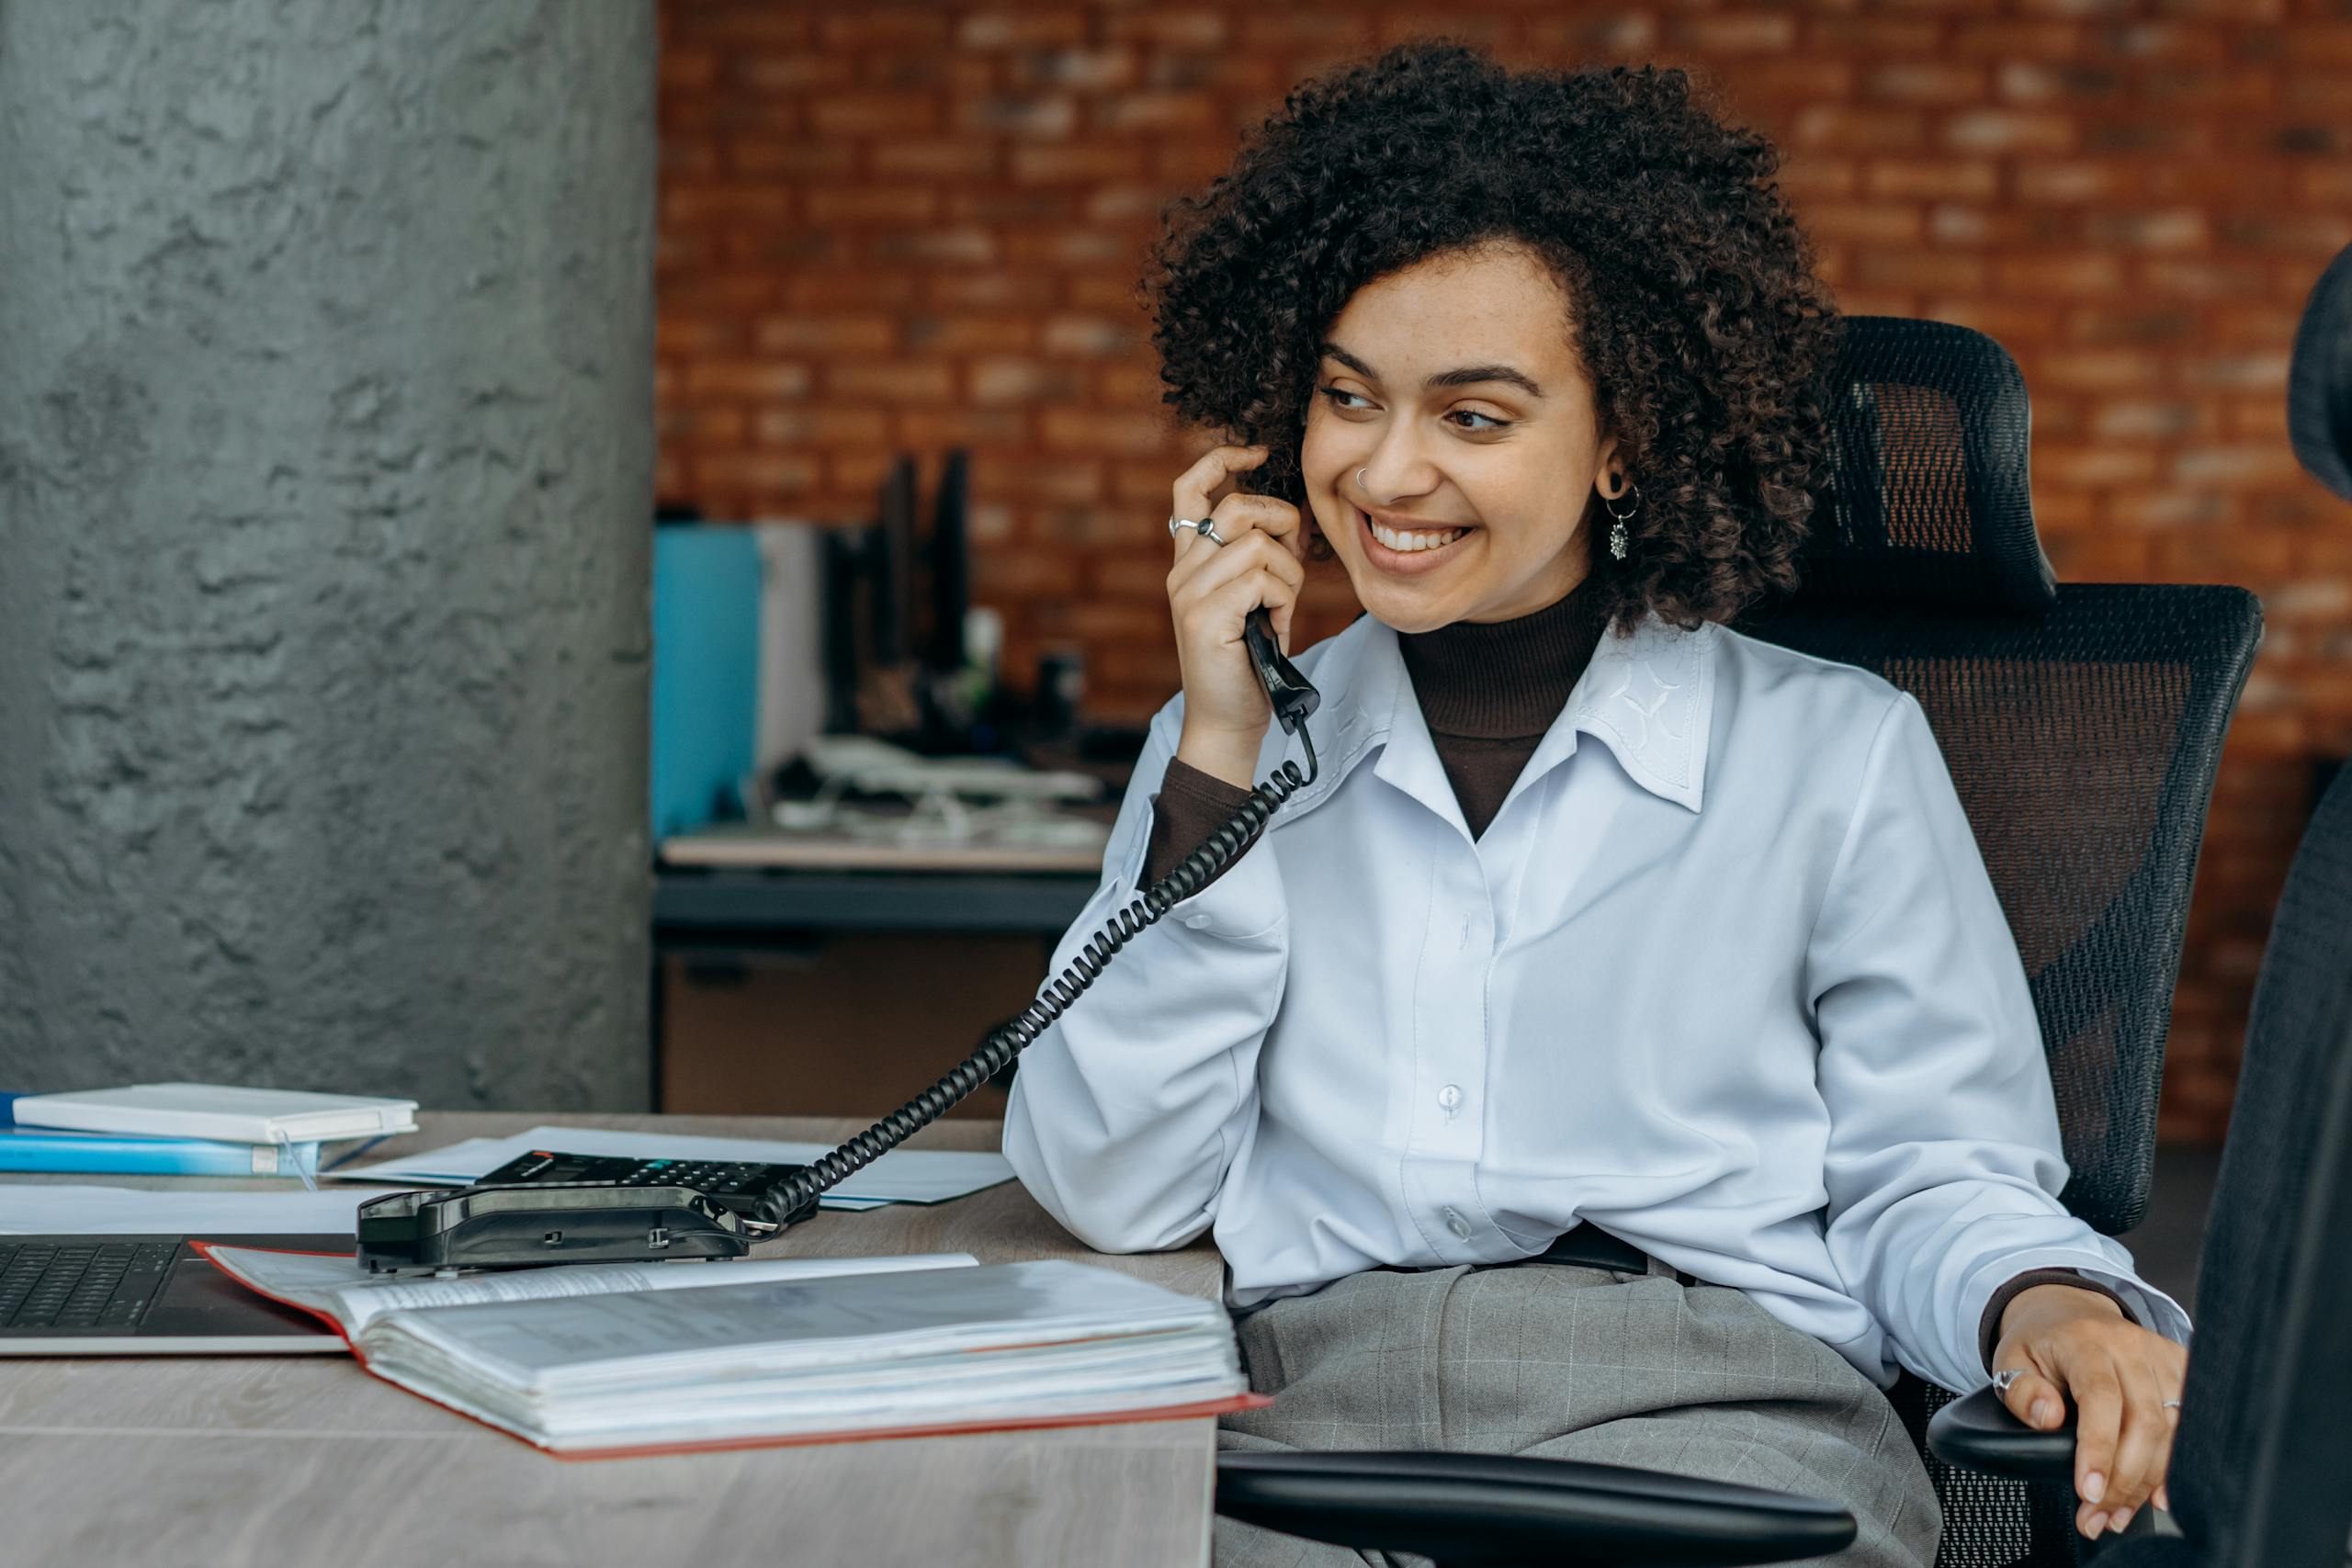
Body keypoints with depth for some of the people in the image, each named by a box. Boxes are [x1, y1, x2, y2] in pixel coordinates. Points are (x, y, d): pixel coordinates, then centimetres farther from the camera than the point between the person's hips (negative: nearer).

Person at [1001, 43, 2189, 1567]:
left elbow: (1925, 1177, 12)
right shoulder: (1232, 748, 20)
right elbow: (1109, 1190, 10)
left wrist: (2045, 1301, -11)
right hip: (1301, 1413, 2)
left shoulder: (1833, 750, 13)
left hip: (1712, 1414, -1)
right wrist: (1222, 747, 6)